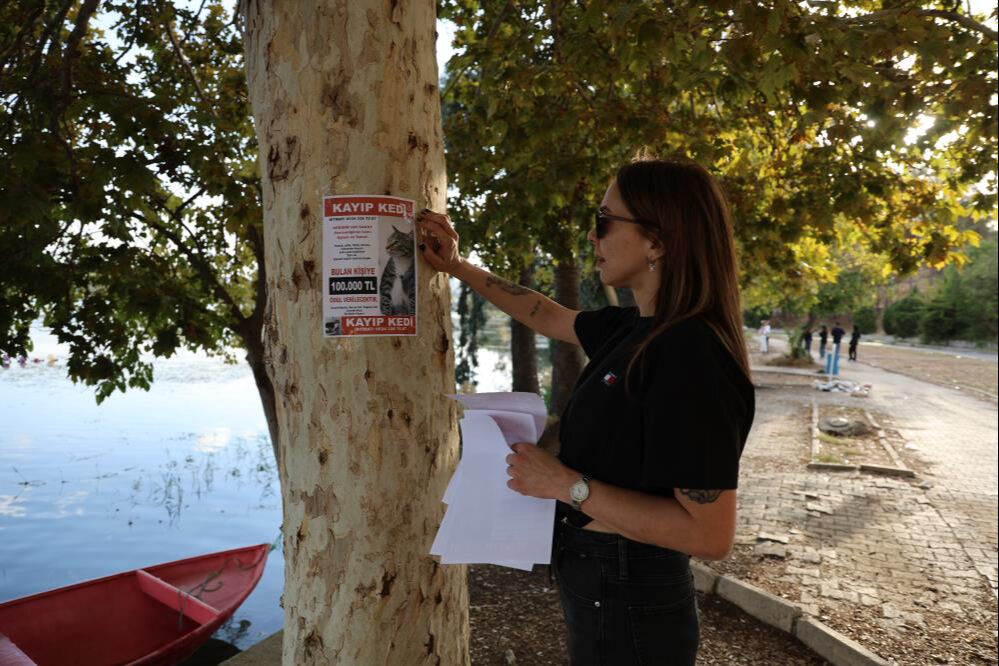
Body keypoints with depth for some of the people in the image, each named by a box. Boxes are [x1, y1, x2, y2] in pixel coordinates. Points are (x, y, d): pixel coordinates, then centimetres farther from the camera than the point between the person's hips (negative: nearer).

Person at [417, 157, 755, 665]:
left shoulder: (691, 355, -27)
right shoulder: (632, 328, -1)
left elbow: (710, 535, -27)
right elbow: (547, 316, 16)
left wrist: (568, 485, -25)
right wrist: (456, 266, 18)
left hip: (628, 604, -8)